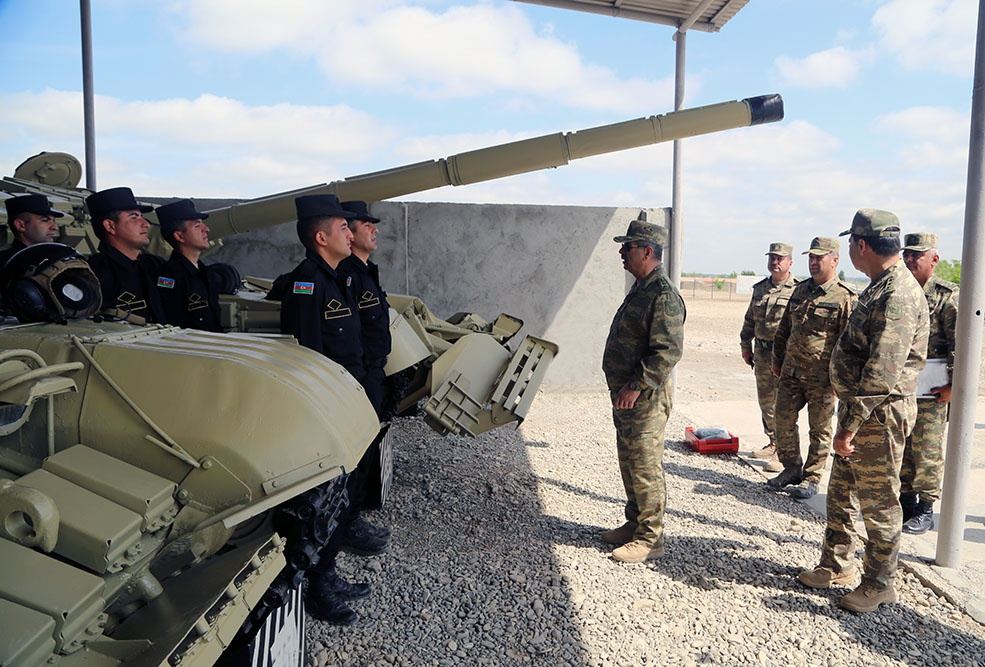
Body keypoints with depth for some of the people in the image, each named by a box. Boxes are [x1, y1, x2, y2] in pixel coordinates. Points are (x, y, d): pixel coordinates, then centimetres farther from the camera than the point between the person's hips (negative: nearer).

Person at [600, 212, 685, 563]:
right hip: (626, 396, 10)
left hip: (645, 399, -10)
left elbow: (668, 351, -24)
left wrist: (636, 387, -23)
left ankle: (650, 538, 12)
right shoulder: (640, 289, 15)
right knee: (629, 464, 19)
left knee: (645, 468, -1)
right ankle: (634, 524, 33)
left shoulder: (664, 295, -18)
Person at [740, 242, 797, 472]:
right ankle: (773, 443, 31)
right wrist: (745, 345, 18)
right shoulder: (759, 288, 13)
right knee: (765, 402, 15)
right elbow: (749, 320, 20)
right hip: (761, 353, 7)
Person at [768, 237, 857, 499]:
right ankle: (791, 468, 25)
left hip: (821, 376, -6)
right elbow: (783, 329, 18)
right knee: (783, 419, 9)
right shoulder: (800, 291, 11)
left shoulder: (846, 298, -10)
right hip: (791, 370, 6)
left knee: (820, 429, 7)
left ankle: (812, 478, 18)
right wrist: (777, 359, 17)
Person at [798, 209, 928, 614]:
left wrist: (850, 426, -25)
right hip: (857, 407, 10)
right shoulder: (880, 288, 11)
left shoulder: (898, 296, -22)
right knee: (841, 492, 18)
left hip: (879, 414, -10)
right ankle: (837, 566, 32)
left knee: (879, 503, 5)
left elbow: (881, 374, -27)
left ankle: (879, 584, 21)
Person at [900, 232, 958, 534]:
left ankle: (925, 509, 15)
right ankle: (906, 499, 26)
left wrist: (955, 385, -15)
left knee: (926, 451, 3)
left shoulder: (947, 296, -8)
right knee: (901, 448, 13)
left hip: (930, 389, -5)